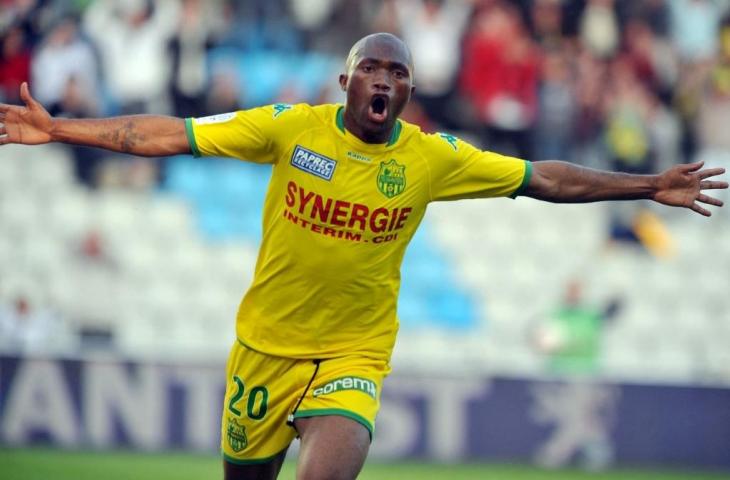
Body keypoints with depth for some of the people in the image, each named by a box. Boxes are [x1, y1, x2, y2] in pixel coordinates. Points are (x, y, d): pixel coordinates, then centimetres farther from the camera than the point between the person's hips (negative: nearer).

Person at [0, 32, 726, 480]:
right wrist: (60, 130, -11)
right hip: (264, 348, 1)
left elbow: (547, 180, 3)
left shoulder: (434, 159, -5)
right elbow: (171, 135, -7)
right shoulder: (290, 128, -7)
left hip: (353, 358, -1)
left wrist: (649, 188, 2)